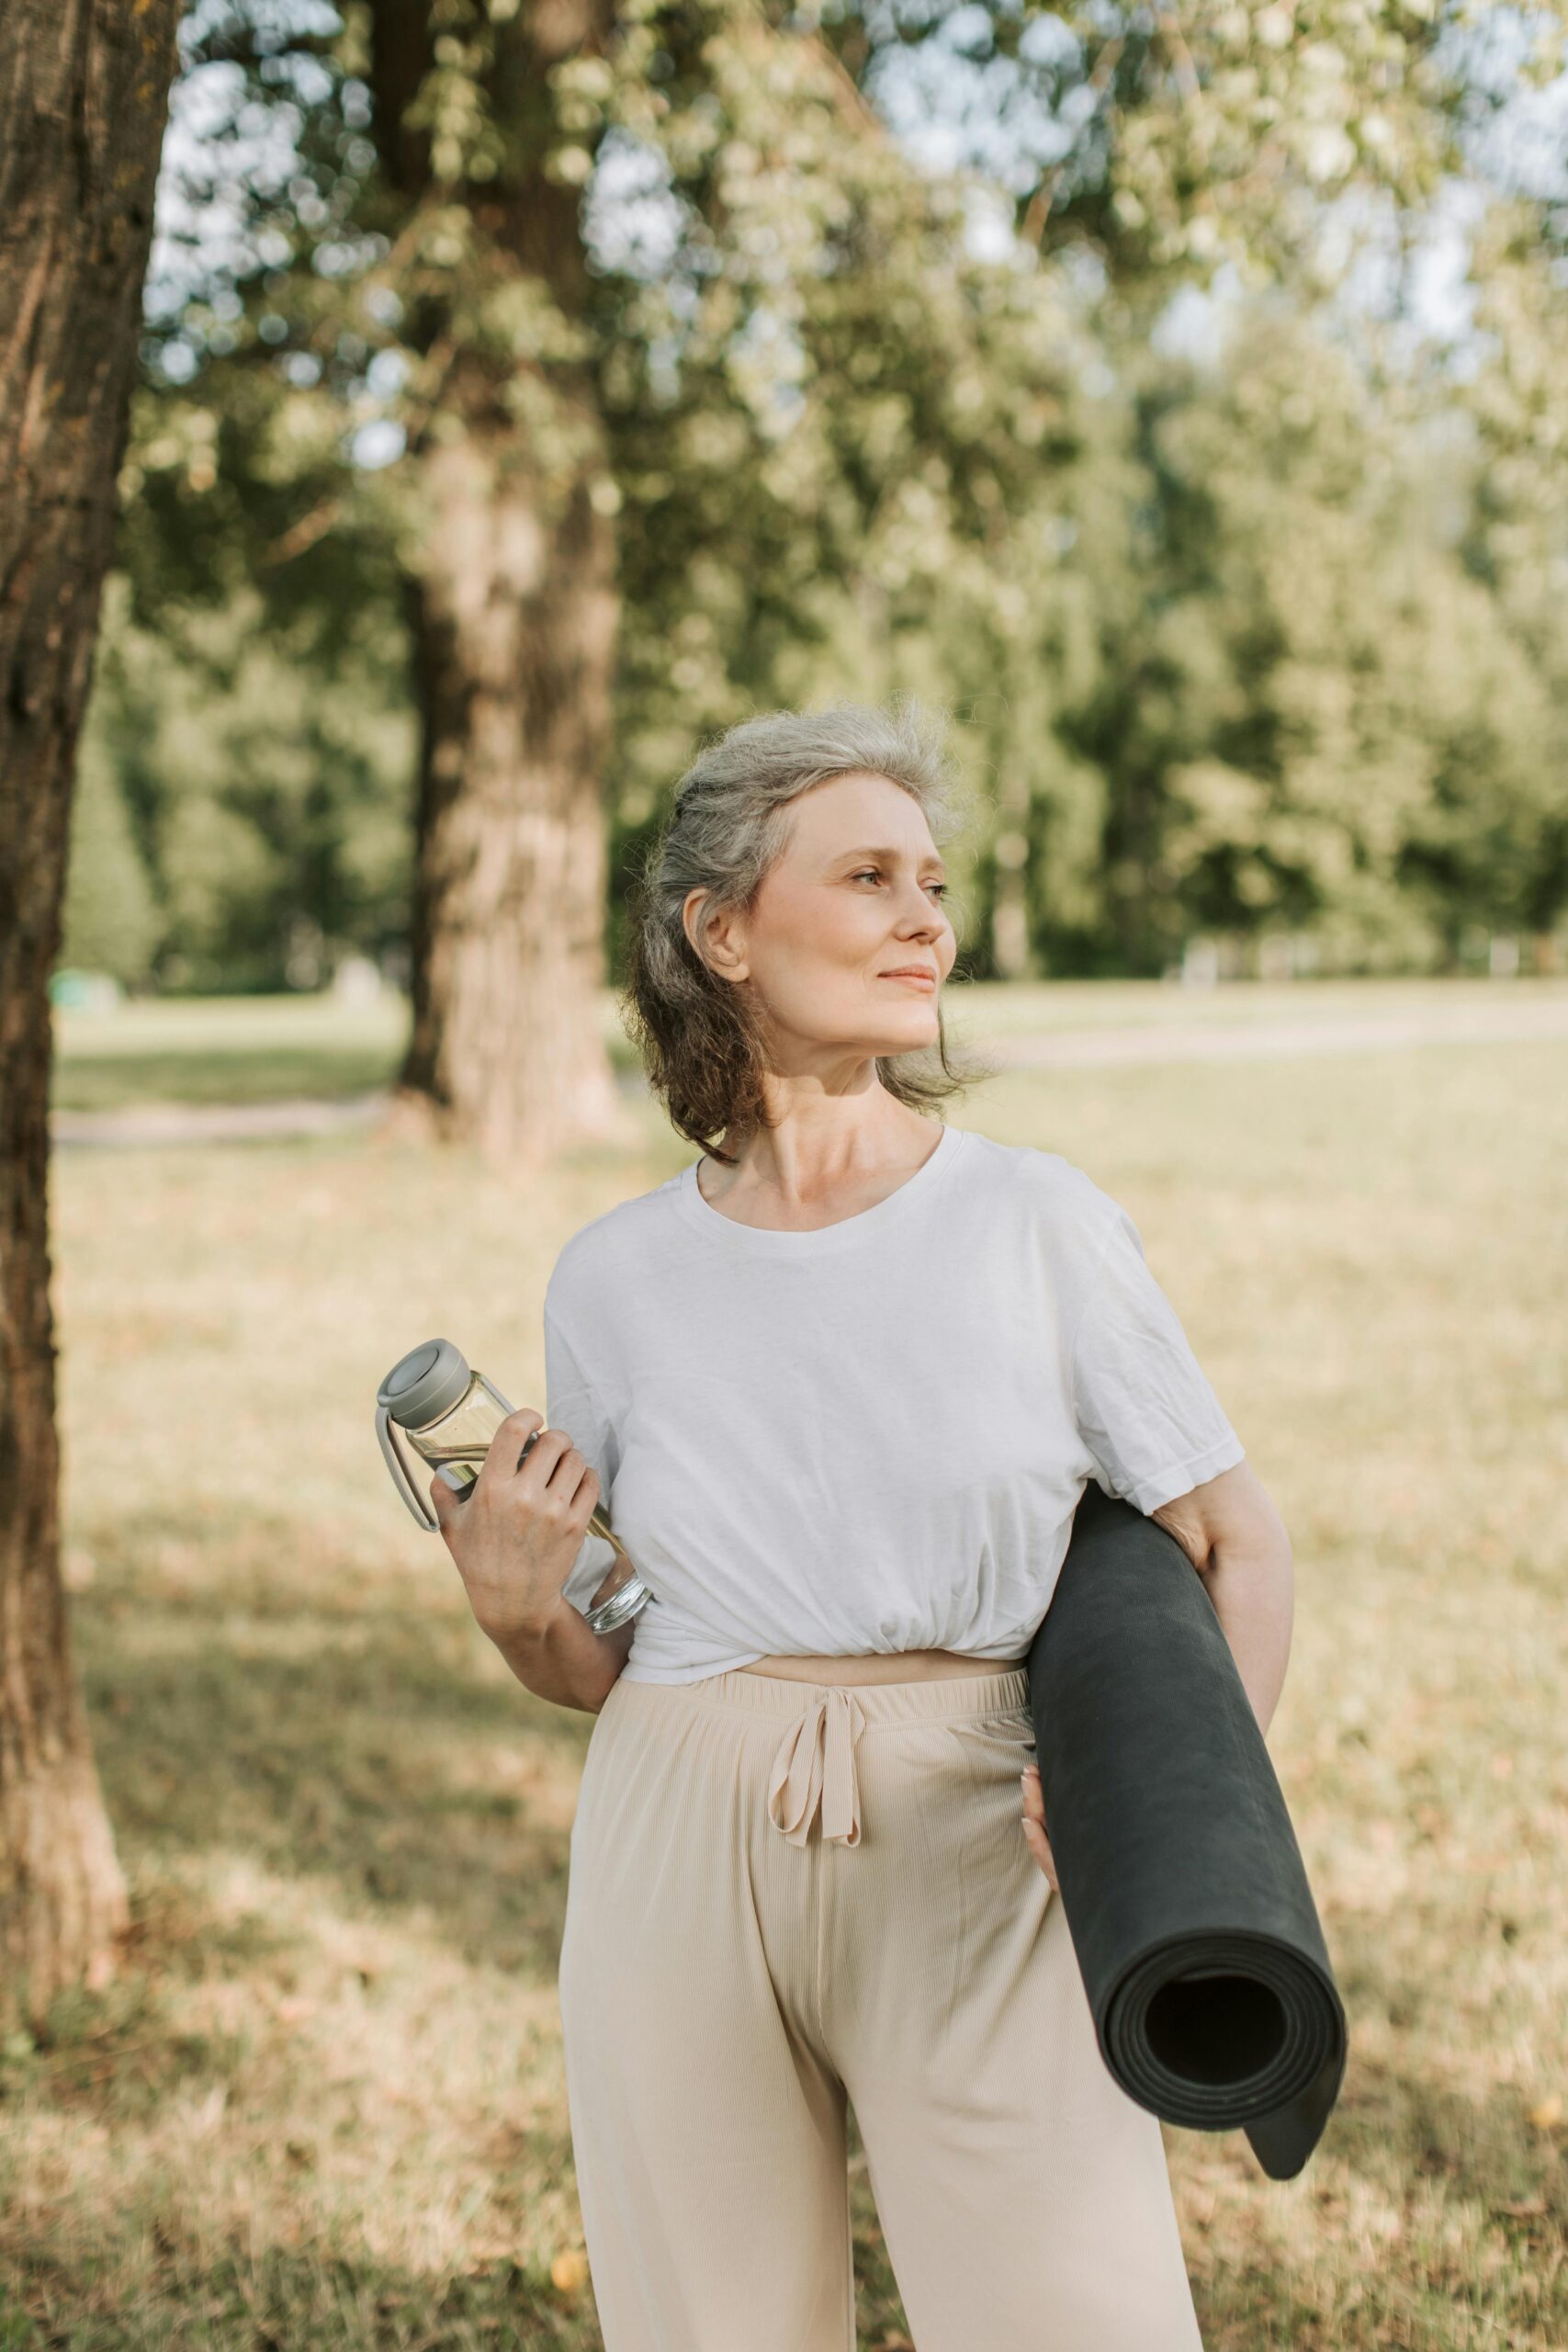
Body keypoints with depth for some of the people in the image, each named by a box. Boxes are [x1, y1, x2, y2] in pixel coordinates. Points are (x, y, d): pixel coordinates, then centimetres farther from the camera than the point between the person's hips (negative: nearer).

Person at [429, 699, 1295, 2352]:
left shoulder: (1039, 1224, -2)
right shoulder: (615, 1282, 4)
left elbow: (1238, 1546, 2)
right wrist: (512, 1604, -8)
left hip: (973, 1864, -2)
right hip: (683, 1863, 2)